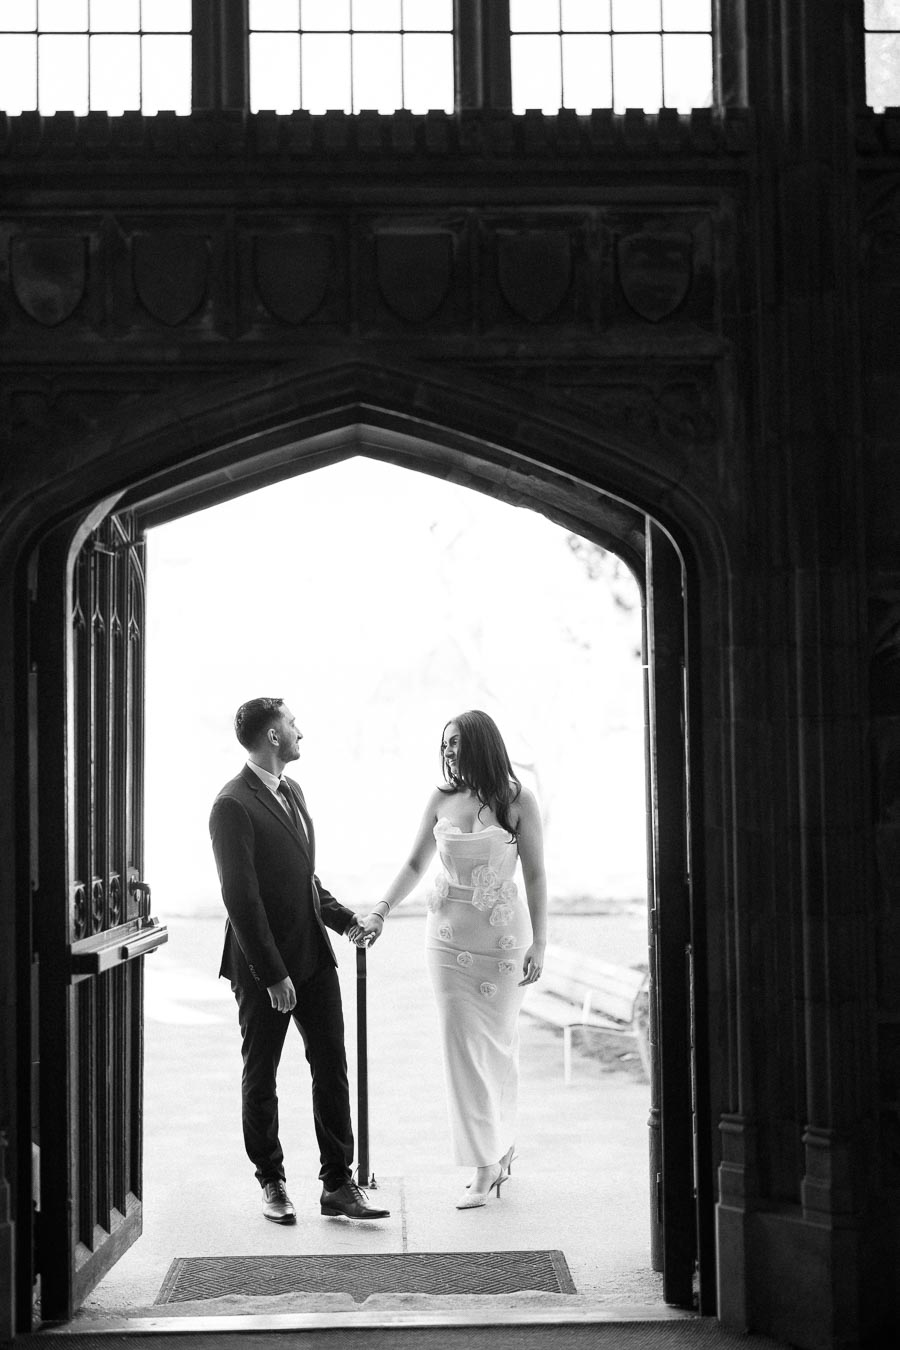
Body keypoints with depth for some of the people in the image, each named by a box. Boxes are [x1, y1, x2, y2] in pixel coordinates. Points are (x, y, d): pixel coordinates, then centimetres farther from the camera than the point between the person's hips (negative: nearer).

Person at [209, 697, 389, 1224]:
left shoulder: (292, 791, 12)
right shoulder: (234, 805, -16)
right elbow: (241, 898, -19)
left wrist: (345, 919, 9)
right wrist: (272, 975, -19)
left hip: (314, 957, 8)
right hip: (264, 967, -7)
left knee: (332, 1067, 6)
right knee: (261, 1076, 9)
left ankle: (338, 1184, 12)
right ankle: (272, 1182, 23)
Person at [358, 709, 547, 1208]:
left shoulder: (518, 801, -7)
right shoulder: (442, 799, 2)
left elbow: (535, 875, -5)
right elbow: (415, 864, 7)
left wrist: (538, 943, -9)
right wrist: (380, 912, -4)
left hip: (502, 934, -3)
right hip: (449, 934, 3)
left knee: (497, 1044, 6)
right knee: (460, 1045, 0)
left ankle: (500, 1145, 27)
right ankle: (486, 1162, 7)